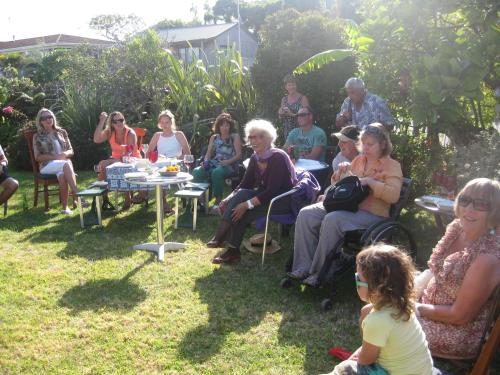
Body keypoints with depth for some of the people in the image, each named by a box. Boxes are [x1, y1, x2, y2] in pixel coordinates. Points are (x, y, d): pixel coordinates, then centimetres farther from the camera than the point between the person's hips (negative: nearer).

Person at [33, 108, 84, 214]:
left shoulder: (62, 132, 16)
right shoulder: (38, 136, 8)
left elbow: (71, 151, 15)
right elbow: (38, 157, 2)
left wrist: (65, 154, -9)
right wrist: (55, 157, -13)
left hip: (64, 163, 2)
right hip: (47, 165, -2)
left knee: (62, 175, -37)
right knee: (65, 165, -37)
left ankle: (65, 207, -42)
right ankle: (77, 196, -45)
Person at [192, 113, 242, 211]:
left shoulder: (235, 137, 8)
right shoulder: (214, 137, 22)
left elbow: (239, 155, -1)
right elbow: (208, 153, 18)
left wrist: (228, 161, -18)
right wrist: (206, 161, -5)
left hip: (229, 165, -4)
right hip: (213, 164, 4)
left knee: (216, 172, -39)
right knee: (197, 172, -26)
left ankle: (218, 202, -29)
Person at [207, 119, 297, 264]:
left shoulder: (278, 157, -20)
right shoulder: (255, 158, 3)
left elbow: (272, 191, -26)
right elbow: (244, 185, 4)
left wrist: (247, 204, -32)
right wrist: (229, 199, -13)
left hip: (284, 201, -7)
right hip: (265, 196, 7)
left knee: (241, 211, -25)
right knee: (240, 195, -20)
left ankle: (220, 238, -14)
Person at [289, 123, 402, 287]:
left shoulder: (392, 166, 1)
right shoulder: (358, 159, 19)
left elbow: (393, 195, -16)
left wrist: (369, 181, -20)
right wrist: (342, 172, 5)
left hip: (371, 213, -7)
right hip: (345, 204, 7)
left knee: (331, 220, -34)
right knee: (306, 214, -16)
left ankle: (320, 273, -22)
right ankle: (303, 267, -16)